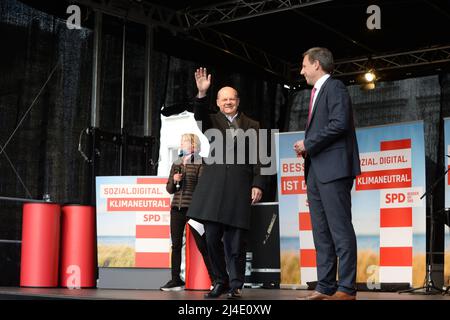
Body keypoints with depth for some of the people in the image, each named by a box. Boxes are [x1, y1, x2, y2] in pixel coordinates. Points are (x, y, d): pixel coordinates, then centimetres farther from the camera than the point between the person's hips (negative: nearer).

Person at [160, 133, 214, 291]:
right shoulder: (176, 163, 15)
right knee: (176, 245, 6)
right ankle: (176, 280, 12)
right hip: (176, 208, 5)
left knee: (202, 245, -4)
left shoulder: (200, 163, 0)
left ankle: (215, 279, 2)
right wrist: (174, 180, -4)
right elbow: (169, 189, 15)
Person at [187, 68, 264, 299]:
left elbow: (258, 159, 8)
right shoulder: (212, 121, 16)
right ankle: (220, 282, 15)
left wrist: (258, 185, -4)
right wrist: (201, 93, -26)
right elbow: (199, 115, -8)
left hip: (240, 187, -1)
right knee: (212, 238, 1)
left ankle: (235, 286, 4)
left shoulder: (252, 126, 14)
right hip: (213, 185, 1)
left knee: (235, 241, -3)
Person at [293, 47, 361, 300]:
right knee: (321, 232, 8)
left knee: (340, 229, -9)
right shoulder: (317, 92, 24)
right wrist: (307, 147, 9)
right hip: (316, 170, 10)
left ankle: (347, 289, -6)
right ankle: (325, 287, 12)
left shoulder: (335, 87, -5)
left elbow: (339, 123, -18)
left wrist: (308, 143, -12)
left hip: (333, 168, -10)